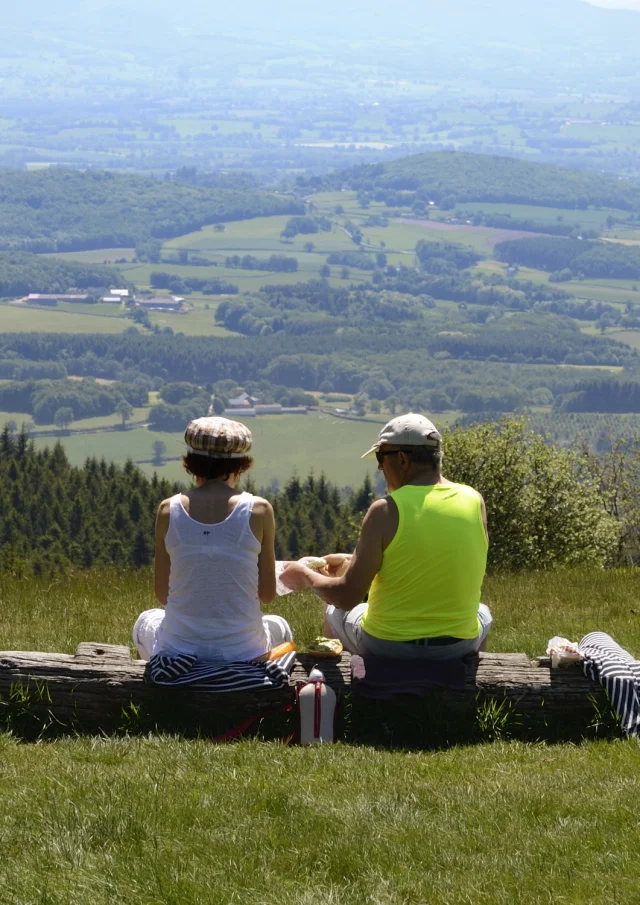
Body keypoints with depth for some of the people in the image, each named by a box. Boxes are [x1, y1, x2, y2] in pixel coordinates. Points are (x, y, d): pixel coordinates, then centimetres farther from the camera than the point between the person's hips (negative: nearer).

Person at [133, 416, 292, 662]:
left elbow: (162, 594, 2)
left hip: (177, 654, 1)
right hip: (242, 656, -1)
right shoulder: (259, 510, -7)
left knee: (147, 621, 38)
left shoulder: (168, 510, -4)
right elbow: (267, 594, -2)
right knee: (279, 626, 37)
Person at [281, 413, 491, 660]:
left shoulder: (385, 511, -18)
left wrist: (306, 577, 4)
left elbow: (346, 598, -17)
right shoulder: (474, 501, -6)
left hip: (387, 646, -2)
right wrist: (352, 562, 18)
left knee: (334, 612, 30)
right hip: (458, 646, 3)